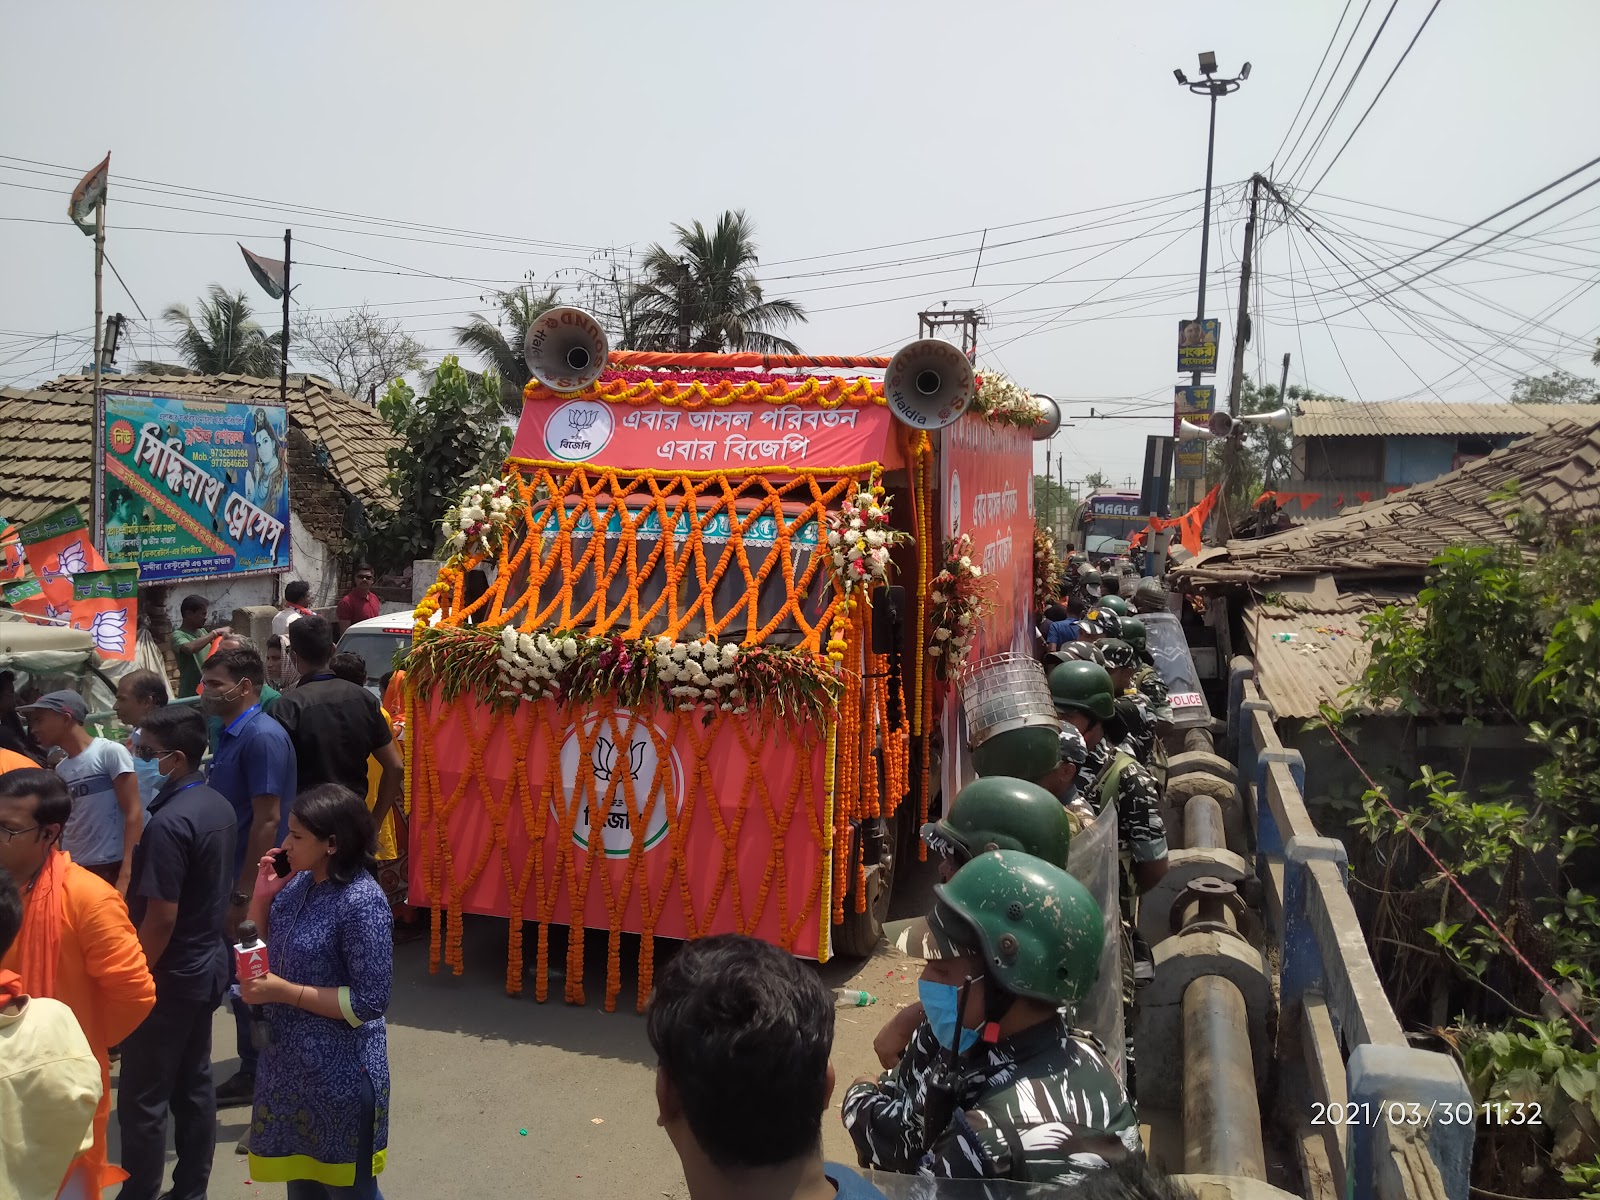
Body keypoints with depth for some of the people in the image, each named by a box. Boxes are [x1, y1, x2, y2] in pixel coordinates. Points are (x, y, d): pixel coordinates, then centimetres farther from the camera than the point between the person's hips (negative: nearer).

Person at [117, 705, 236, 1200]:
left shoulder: (168, 823, -24)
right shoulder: (219, 807, 2)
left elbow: (161, 917, -23)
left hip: (170, 975, -9)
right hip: (207, 964, 9)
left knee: (142, 1099, 5)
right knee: (195, 1084, 17)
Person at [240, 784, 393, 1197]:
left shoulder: (361, 902, -25)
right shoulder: (298, 884, -2)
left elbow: (369, 1002, -23)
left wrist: (284, 991, -22)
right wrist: (262, 897, -6)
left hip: (338, 1073, -7)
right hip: (288, 1062, 7)